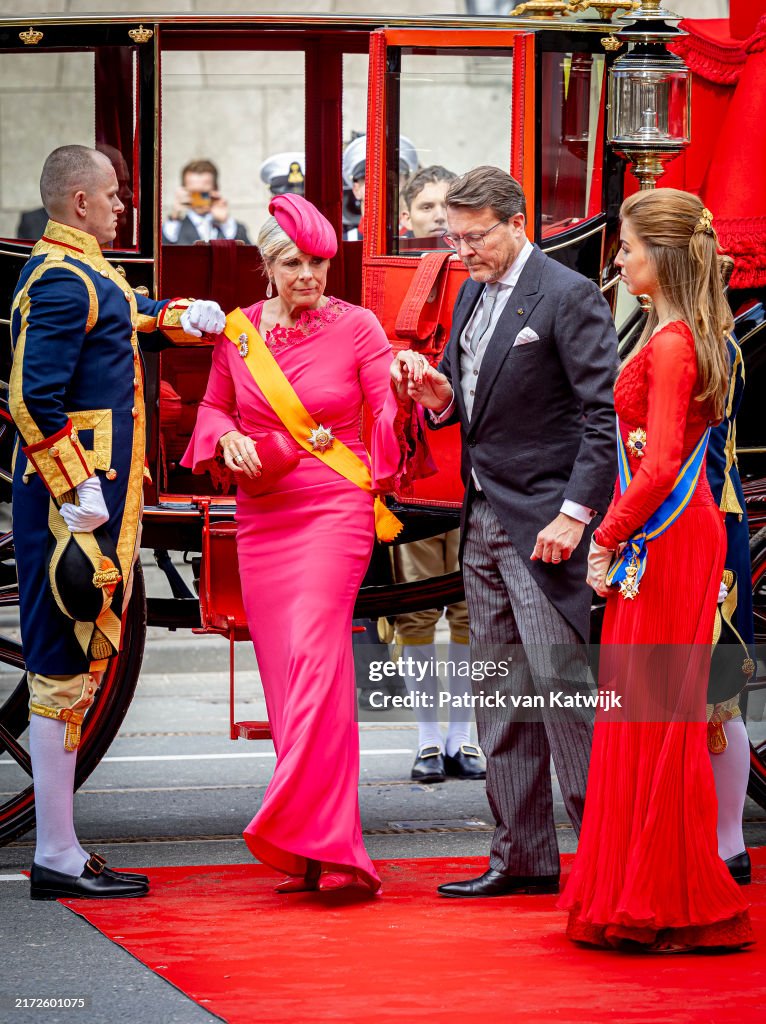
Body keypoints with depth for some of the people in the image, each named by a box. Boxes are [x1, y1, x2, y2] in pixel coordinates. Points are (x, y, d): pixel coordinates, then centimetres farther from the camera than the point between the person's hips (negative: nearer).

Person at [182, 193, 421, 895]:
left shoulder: (357, 327, -1)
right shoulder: (239, 331, 8)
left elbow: (391, 415, -3)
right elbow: (213, 407, 20)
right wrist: (228, 439, -2)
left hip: (335, 508, -4)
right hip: (260, 515, 4)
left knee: (313, 653, -20)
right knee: (281, 670, 1)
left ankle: (308, 832, -23)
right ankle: (327, 850, 7)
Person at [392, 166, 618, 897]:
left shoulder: (568, 297, -11)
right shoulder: (473, 295, 15)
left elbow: (605, 417, -14)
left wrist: (574, 515, -19)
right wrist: (438, 394, -1)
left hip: (542, 522, -8)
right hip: (484, 520, 8)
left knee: (560, 682, -10)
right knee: (500, 691, 9)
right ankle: (523, 857, 14)